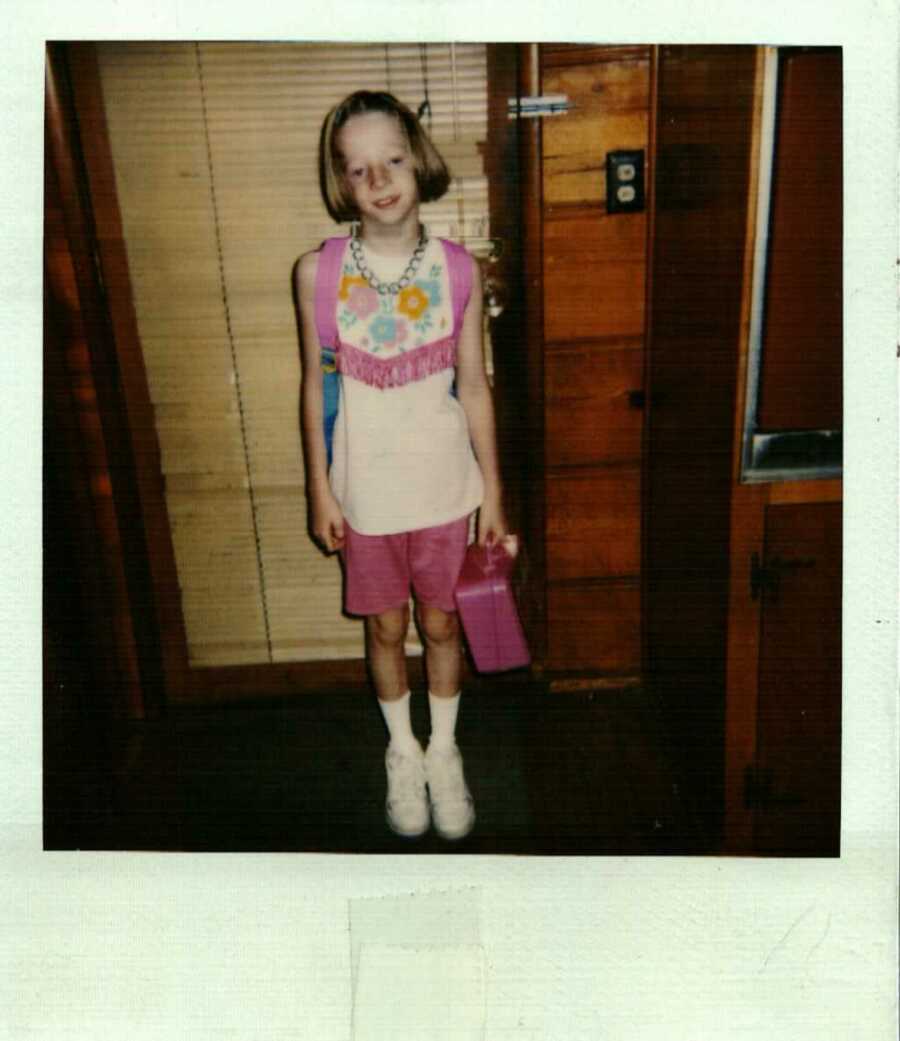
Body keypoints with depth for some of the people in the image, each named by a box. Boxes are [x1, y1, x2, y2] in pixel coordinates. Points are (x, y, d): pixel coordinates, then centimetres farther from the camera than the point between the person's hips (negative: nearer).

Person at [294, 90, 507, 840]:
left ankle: (444, 751, 40)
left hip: (444, 489, 0)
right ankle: (402, 752, 41)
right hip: (366, 492, 0)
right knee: (386, 629, 16)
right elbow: (316, 384, -1)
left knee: (441, 624, 16)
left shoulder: (458, 270, -8)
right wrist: (320, 489, 0)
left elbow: (473, 386, -2)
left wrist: (492, 491, 1)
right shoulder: (318, 273, -10)